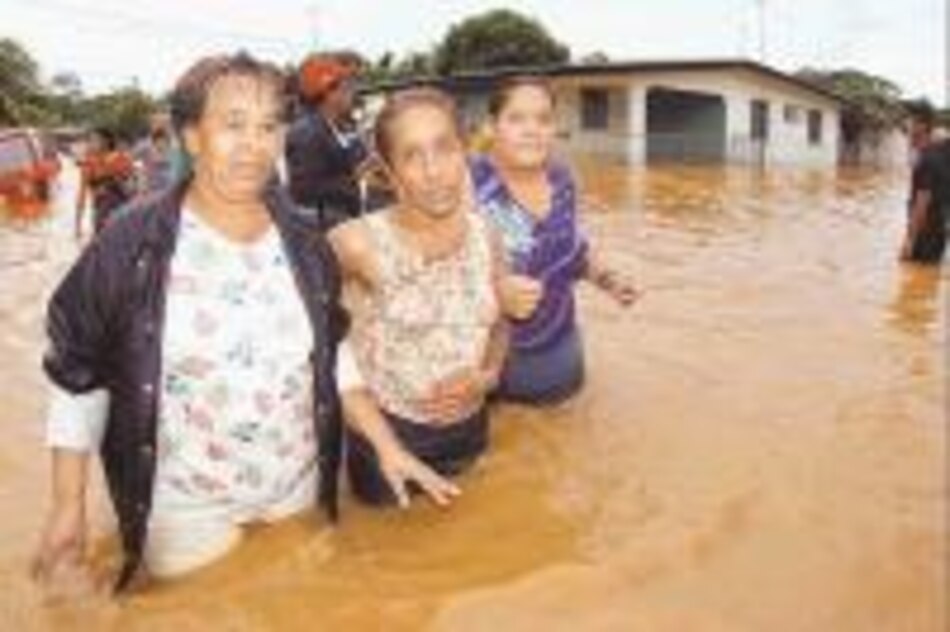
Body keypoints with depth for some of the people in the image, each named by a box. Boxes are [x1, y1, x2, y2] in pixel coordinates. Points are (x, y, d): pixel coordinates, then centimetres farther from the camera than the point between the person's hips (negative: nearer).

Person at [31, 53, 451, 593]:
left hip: (299, 489, 4)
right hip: (182, 510, -3)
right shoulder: (133, 244, -14)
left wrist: (385, 443, 1)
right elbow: (79, 374, -7)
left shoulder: (303, 241, -3)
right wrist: (69, 504, -8)